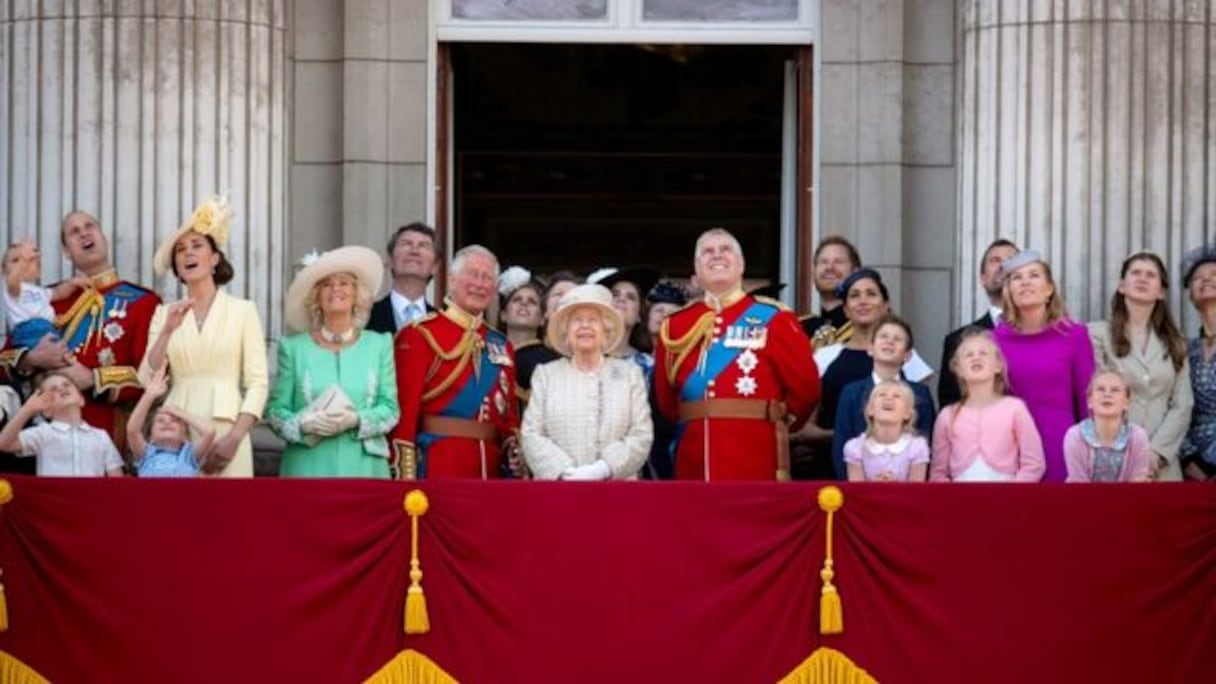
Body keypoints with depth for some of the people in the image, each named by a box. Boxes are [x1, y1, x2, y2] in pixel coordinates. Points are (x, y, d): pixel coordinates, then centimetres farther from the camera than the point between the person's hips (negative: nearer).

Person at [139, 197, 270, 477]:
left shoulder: (243, 310, 4)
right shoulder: (164, 313, 11)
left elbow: (258, 382, -1)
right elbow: (147, 381, 3)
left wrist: (235, 437, -12)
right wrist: (167, 331, -8)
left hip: (225, 429, -2)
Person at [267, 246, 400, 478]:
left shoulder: (379, 345, 9)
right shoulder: (293, 347, 7)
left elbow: (390, 409, 4)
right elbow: (275, 410, 4)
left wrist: (357, 420, -13)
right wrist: (304, 425, -15)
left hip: (363, 467, 1)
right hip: (308, 467, -1)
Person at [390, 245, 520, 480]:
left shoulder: (502, 345, 15)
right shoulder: (420, 335, -3)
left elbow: (511, 416, 16)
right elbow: (405, 409, -9)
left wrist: (515, 473, 5)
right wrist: (406, 476, -16)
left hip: (491, 468, 6)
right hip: (436, 468, -6)